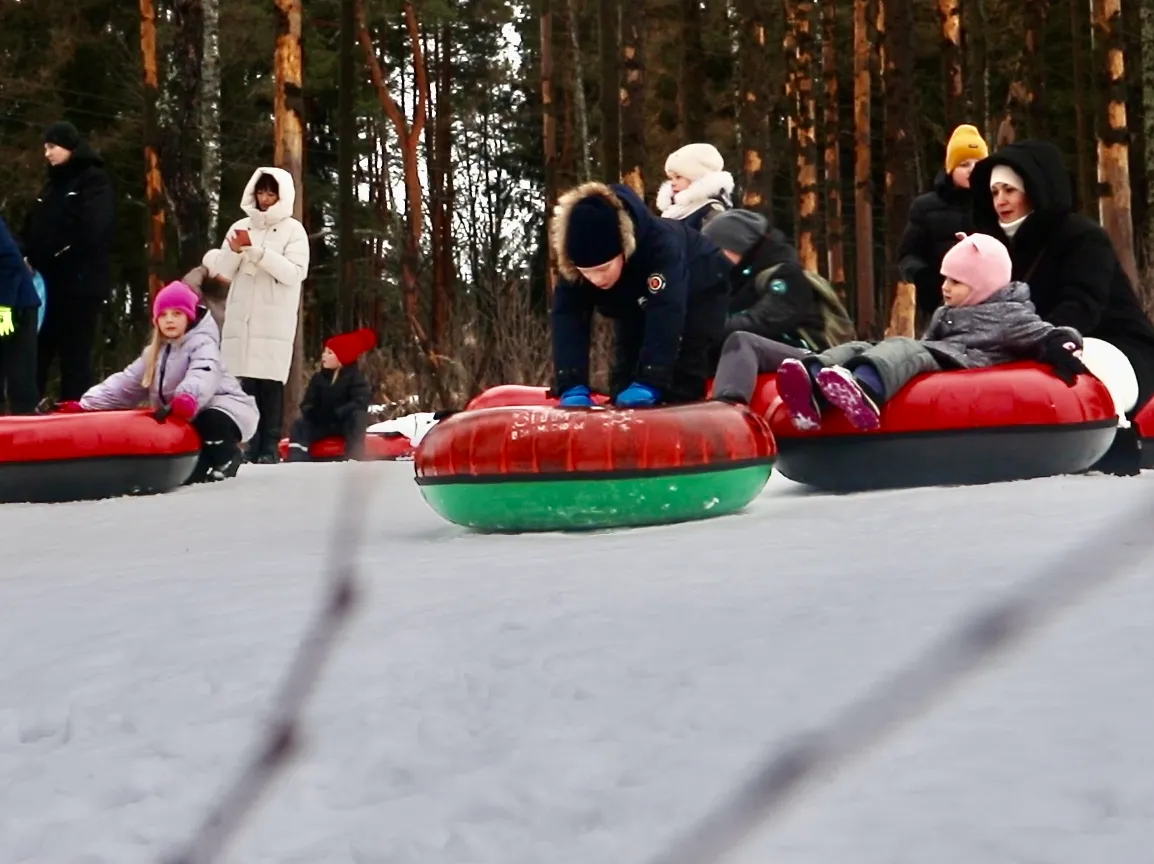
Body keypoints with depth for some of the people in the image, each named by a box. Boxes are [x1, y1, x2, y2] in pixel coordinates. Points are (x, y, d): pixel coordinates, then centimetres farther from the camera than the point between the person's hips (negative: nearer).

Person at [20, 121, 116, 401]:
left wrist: (38, 257, -12)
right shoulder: (54, 184, 22)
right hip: (49, 283, 7)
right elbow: (34, 228, 20)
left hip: (80, 284, -7)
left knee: (74, 357, -6)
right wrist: (29, 256, -2)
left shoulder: (94, 182, -2)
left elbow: (90, 232, -16)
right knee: (34, 355, 3)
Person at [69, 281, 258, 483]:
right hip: (186, 418, 7)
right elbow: (125, 383, 8)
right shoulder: (155, 352, 13)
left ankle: (226, 459, -12)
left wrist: (188, 398, -58)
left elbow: (203, 375, -35)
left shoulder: (202, 343, -12)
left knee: (211, 421, -39)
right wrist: (85, 405, -5)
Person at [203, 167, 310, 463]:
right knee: (242, 384, -2)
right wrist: (234, 250, -10)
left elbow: (294, 273, -9)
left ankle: (269, 448, -8)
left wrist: (256, 250, -15)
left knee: (270, 383, -9)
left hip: (274, 322, -3)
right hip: (240, 320, 3)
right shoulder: (241, 227, 14)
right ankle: (245, 444, 0)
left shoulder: (293, 230, 4)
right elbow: (223, 272, 10)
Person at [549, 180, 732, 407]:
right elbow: (568, 322, -39)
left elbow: (666, 316, -53)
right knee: (624, 378, -3)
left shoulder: (661, 244, -46)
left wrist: (648, 383, -62)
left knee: (682, 387, -18)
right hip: (636, 306, 5)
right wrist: (572, 387, -53)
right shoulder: (574, 265, -32)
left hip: (700, 294, -5)